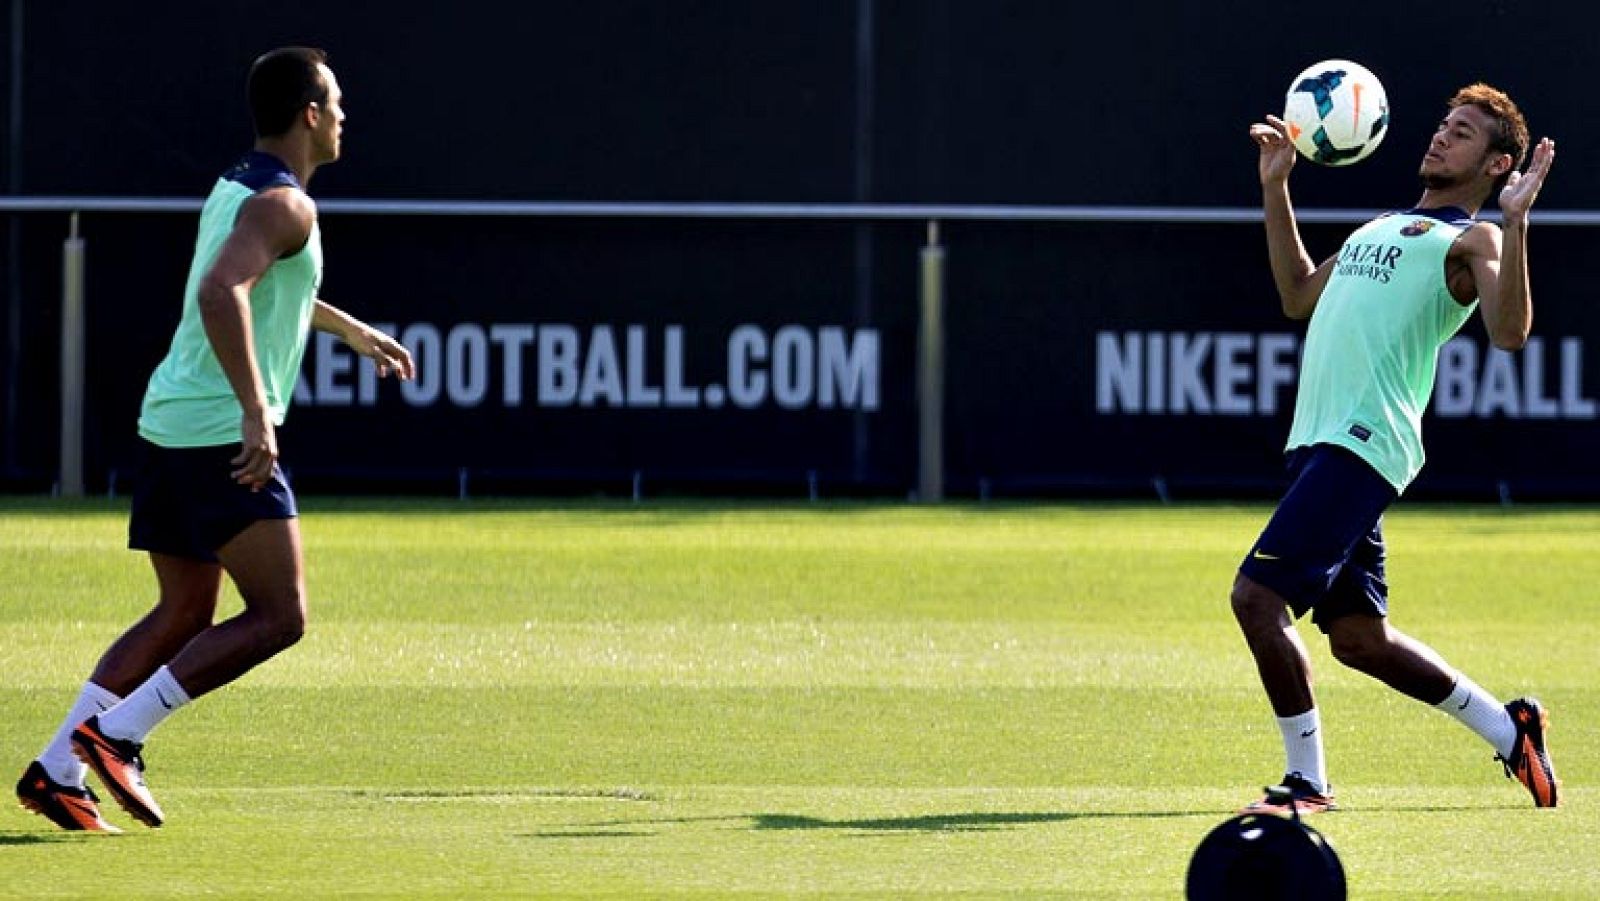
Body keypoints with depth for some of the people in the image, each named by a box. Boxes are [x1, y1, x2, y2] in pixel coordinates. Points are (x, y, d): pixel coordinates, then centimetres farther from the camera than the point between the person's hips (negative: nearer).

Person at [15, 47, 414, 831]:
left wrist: (354, 332, 49)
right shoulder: (283, 204, -13)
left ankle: (57, 771, 9)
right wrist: (256, 413, -32)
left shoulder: (237, 188, 18)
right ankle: (116, 735, -12)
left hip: (170, 423, 10)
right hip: (223, 435, -10)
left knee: (183, 615, 15)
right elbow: (222, 294, -30)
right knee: (278, 616, -7)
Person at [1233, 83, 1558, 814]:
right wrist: (1276, 188, 33)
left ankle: (1307, 781, -7)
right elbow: (1299, 295, 36)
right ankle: (1508, 729, 27)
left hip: (1361, 446, -9)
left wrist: (1515, 224, -28)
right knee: (1358, 636, 13)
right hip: (1319, 443, 9)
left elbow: (1508, 331, -19)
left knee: (1256, 595, -16)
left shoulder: (1472, 240, -1)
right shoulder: (1383, 228, 25)